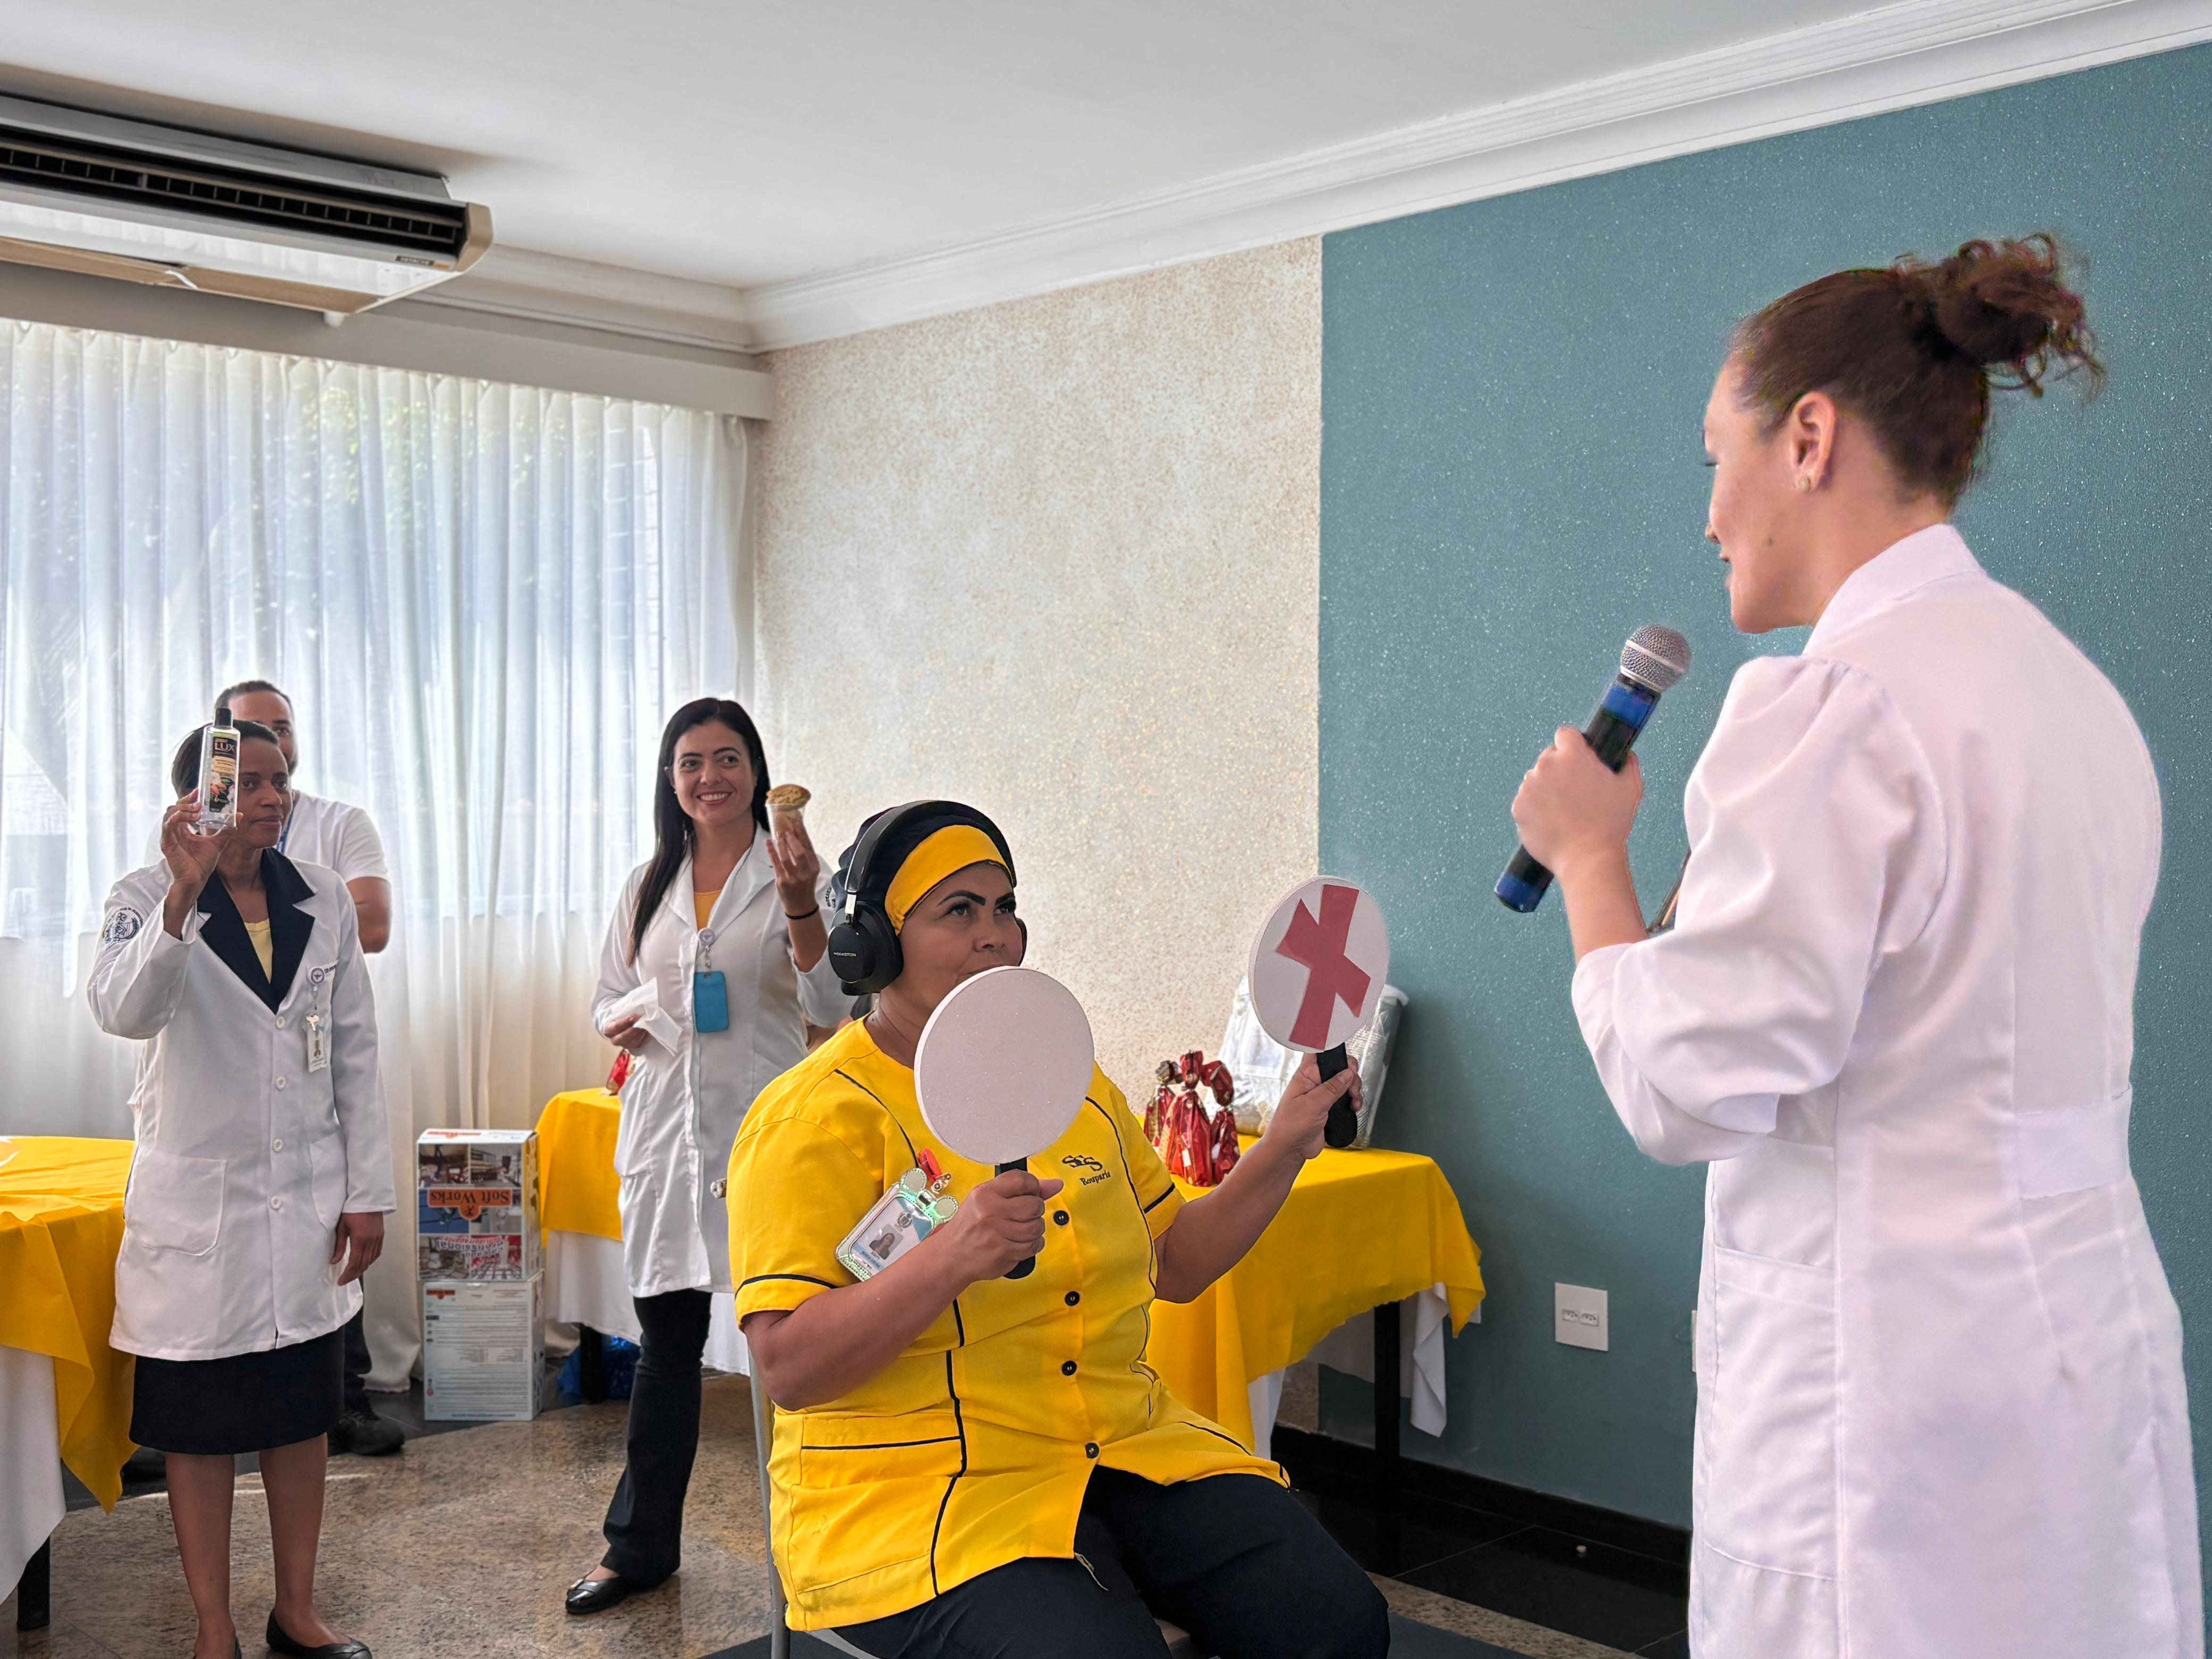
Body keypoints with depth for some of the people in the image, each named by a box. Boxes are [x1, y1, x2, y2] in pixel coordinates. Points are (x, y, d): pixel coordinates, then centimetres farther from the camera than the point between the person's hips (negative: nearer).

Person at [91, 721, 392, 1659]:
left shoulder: (324, 901, 3)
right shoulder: (148, 897, -8)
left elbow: (356, 1053, 6)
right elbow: (123, 1011, -28)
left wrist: (367, 1192, 4)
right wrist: (183, 895, -42)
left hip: (308, 1197, 4)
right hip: (196, 1202, -3)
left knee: (302, 1409, 13)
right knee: (199, 1423, 7)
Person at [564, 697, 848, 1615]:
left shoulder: (793, 873, -2)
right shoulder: (648, 883, 11)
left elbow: (831, 1005, -10)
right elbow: (608, 992, 19)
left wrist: (800, 906, -25)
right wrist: (617, 1023, -4)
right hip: (666, 1125, 4)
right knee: (665, 1342, 13)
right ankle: (640, 1545, 26)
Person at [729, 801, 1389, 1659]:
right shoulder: (818, 1119, -9)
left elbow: (1175, 1263, 21)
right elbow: (786, 1370, -18)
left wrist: (1284, 1147, 9)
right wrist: (951, 1257, -32)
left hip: (1127, 1450, 6)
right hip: (918, 1491, -6)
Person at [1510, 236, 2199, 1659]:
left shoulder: (1835, 702, -18)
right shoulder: (2072, 686, 10)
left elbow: (1690, 1093, -17)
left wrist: (1591, 855, -5)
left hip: (1900, 1370, -9)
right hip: (2091, 1326, 9)